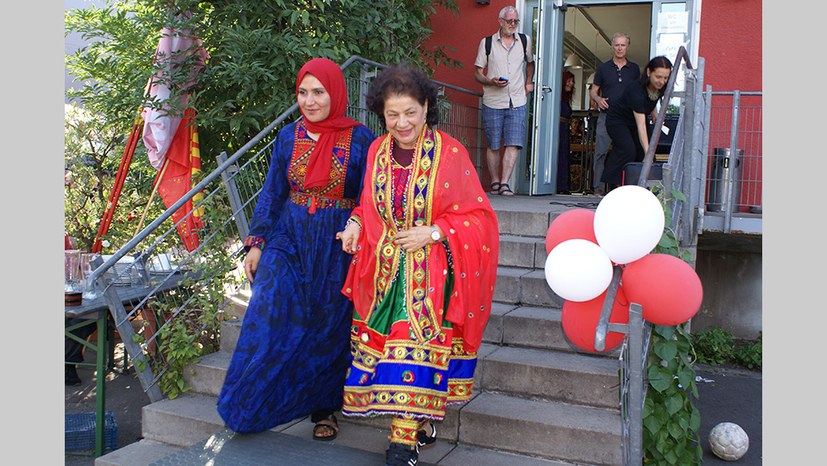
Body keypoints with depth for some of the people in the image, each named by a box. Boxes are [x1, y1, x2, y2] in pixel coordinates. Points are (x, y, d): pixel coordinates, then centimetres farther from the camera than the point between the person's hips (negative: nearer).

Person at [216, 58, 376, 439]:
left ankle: (323, 408, 25)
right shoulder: (289, 136, 4)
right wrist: (256, 243, 2)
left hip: (338, 245, -2)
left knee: (328, 329, 7)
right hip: (289, 239, 2)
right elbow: (271, 193, 7)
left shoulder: (359, 139, -4)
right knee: (269, 319, -5)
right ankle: (252, 405, 15)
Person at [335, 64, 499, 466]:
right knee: (382, 342, 5)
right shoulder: (378, 150, 6)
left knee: (416, 346, -7)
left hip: (430, 271, -5)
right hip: (385, 270, 5)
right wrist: (356, 224, -2)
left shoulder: (450, 152, -9)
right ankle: (420, 420, 23)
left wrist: (433, 232, -18)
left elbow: (476, 215, -7)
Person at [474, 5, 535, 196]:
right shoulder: (487, 42, 4)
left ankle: (505, 183, -11)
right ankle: (495, 182, 13)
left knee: (514, 144, -11)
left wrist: (529, 82, 15)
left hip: (517, 102, 1)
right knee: (493, 145, 2)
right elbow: (477, 73, 5)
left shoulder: (525, 40, 11)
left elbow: (530, 62, 30)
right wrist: (492, 82, -14)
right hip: (493, 102, -1)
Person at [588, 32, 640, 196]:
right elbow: (593, 90, 11)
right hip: (606, 116, -1)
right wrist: (598, 99, -10)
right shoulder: (603, 68, 9)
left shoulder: (634, 69, 12)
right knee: (601, 151, -6)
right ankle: (598, 187, -1)